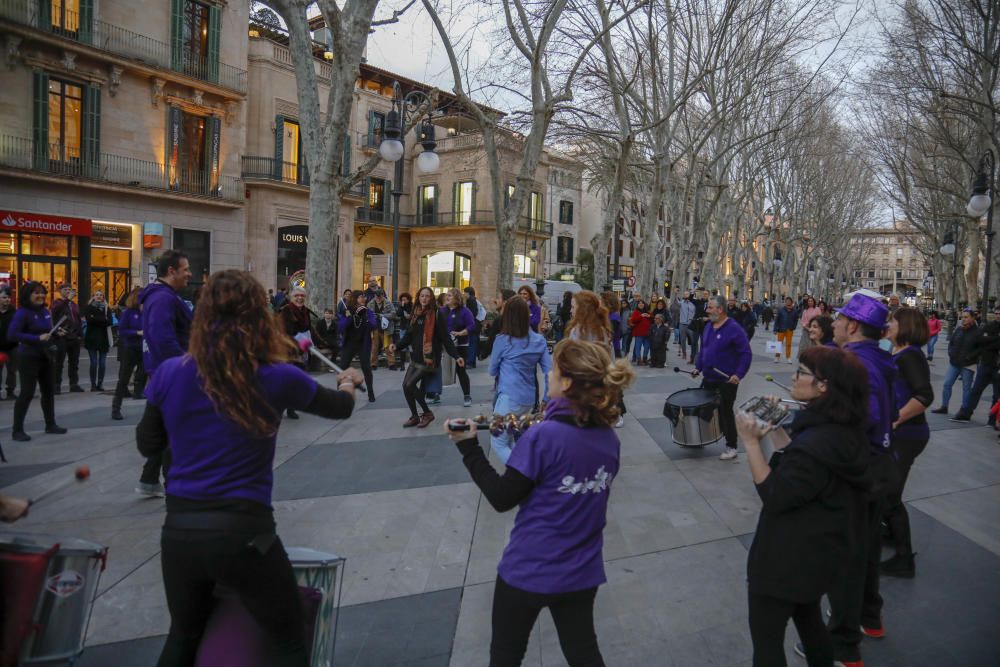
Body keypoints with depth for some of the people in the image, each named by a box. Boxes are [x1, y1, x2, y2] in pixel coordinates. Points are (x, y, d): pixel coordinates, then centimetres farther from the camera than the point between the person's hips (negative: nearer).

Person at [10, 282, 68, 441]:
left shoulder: (45, 311, 8)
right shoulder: (22, 312, -15)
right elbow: (12, 334, -22)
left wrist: (57, 332, 0)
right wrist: (37, 338, -28)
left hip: (45, 356, 8)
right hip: (29, 358, -8)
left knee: (48, 391, 15)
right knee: (27, 393, -6)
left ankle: (50, 424, 27)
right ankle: (17, 430, 4)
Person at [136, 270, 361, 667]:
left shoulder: (170, 373, -4)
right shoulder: (275, 377, -11)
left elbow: (147, 445, 12)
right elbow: (340, 408, 8)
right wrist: (347, 383, 30)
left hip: (179, 530, 4)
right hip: (243, 531, -4)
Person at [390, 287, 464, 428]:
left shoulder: (437, 315, -9)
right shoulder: (415, 314, 8)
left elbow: (445, 338, -12)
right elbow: (409, 335, 10)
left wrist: (456, 356, -18)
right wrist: (397, 346, -6)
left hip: (429, 359, -6)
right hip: (415, 358, 7)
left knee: (410, 384, -14)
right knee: (405, 385, 1)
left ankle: (427, 413, 4)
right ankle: (414, 416, 20)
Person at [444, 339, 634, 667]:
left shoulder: (543, 437, -24)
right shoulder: (609, 439, -3)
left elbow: (502, 499, -17)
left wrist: (468, 446, -12)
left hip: (529, 571, -5)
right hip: (583, 572, 5)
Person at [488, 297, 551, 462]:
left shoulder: (502, 340, -8)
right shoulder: (539, 340, 3)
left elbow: (492, 371, 5)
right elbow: (549, 372, 0)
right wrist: (547, 399, 6)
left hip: (509, 398, -6)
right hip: (529, 399, 6)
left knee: (498, 443, 3)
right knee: (508, 438, 23)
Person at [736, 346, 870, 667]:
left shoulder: (816, 443, -32)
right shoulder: (843, 431, 0)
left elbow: (774, 496, -24)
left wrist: (751, 442, -24)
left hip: (788, 557, -10)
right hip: (819, 551, 10)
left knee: (766, 639, 7)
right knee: (808, 617, 30)